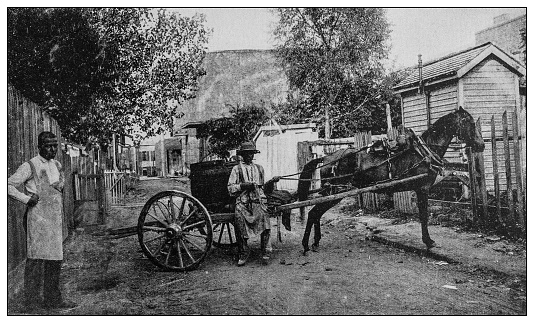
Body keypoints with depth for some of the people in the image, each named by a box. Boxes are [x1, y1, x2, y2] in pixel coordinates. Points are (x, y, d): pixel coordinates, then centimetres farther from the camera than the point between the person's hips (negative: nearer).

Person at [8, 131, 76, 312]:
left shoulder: (56, 165, 15)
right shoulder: (30, 166, -6)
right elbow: (9, 185, -8)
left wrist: (60, 185, 12)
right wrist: (27, 199, -13)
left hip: (55, 218, 7)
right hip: (37, 217, -7)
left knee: (55, 258, 9)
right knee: (36, 258, -5)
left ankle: (52, 299, 17)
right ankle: (32, 302, 2)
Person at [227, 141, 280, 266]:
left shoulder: (259, 168, 24)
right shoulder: (237, 169, 14)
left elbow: (266, 189, 26)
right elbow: (230, 189, 7)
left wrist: (271, 182, 8)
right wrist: (243, 185, -7)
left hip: (258, 201, 2)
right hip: (242, 202, -2)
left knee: (263, 215, -25)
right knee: (240, 218, -24)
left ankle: (266, 251, -16)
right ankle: (244, 253, -5)